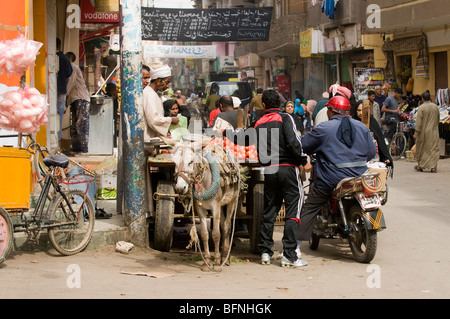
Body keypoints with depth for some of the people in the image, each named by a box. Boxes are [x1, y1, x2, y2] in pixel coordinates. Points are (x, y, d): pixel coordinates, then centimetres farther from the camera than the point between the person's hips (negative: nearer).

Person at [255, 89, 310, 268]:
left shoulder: (259, 124, 12)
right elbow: (293, 142, -15)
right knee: (293, 210, -3)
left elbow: (257, 150, 13)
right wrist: (303, 160, -4)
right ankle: (289, 255, -8)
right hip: (287, 168, -5)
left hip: (268, 171, 5)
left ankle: (265, 252, 17)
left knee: (269, 210, 15)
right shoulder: (285, 118, -4)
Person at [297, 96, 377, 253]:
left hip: (331, 179, -4)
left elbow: (302, 145, -1)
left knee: (309, 208, 5)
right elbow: (372, 152, 14)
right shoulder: (362, 127, 9)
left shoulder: (323, 129, -6)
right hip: (358, 177, 4)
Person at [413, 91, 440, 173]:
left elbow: (418, 121, -15)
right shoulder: (436, 107, 2)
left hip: (423, 132, -3)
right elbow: (438, 120, 13)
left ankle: (420, 166, 19)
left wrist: (416, 133, -11)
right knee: (434, 149, 4)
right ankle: (433, 167, -2)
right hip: (434, 132, 3)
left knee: (421, 149, 10)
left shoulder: (421, 108, -13)